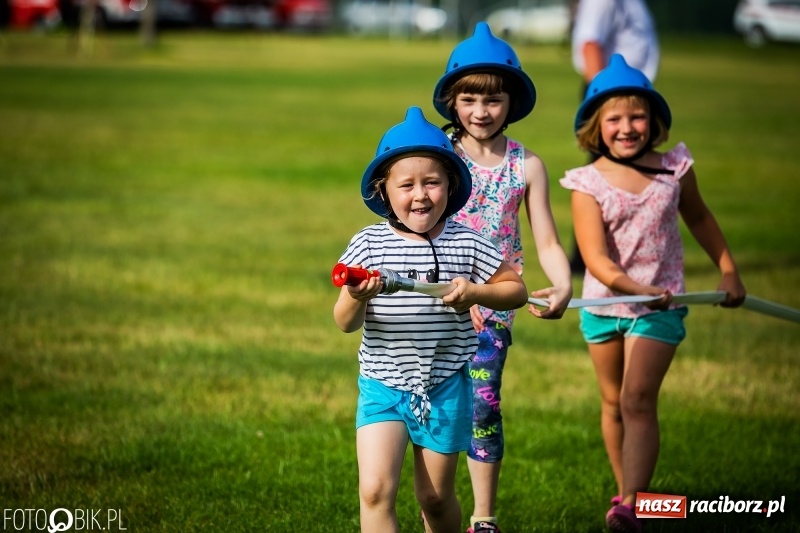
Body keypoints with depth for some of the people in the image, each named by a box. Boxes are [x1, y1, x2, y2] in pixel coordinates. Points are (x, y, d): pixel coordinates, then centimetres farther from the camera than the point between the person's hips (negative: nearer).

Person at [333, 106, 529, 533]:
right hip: (382, 385, -1)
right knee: (376, 490, -14)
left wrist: (476, 293, -14)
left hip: (444, 388, 1)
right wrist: (357, 297, -29)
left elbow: (516, 289, 6)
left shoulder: (466, 244, -4)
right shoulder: (368, 245, -6)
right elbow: (346, 323, -7)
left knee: (436, 497, 11)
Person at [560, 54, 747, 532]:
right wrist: (638, 289, -37)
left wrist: (729, 272, 18)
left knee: (638, 401, -15)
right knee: (614, 403, 15)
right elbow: (597, 259, -21)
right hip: (604, 305, 1)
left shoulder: (674, 169, -5)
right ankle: (626, 489, 34)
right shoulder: (588, 184, -11)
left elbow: (699, 217, 16)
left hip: (660, 306, -1)